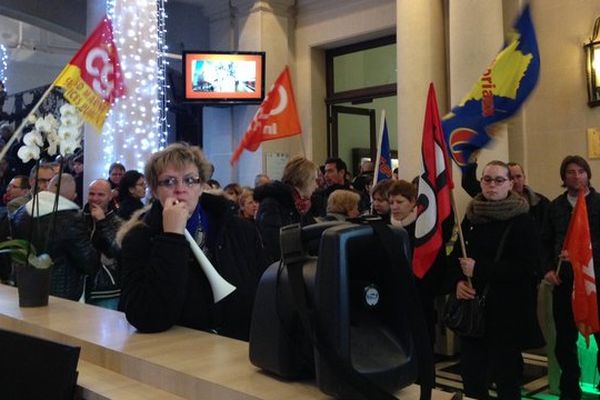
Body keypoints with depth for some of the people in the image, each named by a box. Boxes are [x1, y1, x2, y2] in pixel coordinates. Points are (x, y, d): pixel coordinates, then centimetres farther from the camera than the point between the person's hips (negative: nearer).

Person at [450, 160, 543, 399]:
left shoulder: (522, 220, -8)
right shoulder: (471, 216, 9)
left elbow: (527, 266, -15)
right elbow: (457, 256, 13)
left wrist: (480, 269, -19)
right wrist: (458, 282, -8)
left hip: (507, 310, -4)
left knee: (506, 374, 7)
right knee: (471, 371, 9)